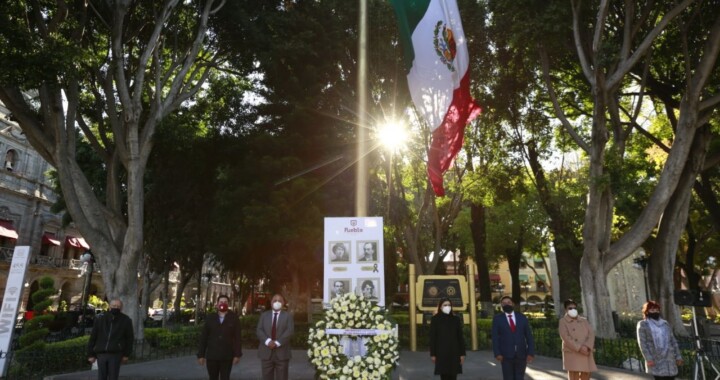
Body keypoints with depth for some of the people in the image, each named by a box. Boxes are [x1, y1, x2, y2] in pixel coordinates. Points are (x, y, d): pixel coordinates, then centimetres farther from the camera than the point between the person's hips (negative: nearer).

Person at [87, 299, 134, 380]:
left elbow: (130, 338, 6)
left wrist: (126, 355, 1)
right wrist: (91, 354, 4)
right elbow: (93, 337, 8)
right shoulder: (100, 318, 6)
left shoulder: (126, 320, 3)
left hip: (115, 355, -2)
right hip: (101, 354, 2)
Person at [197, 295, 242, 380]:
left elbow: (237, 337, -3)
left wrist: (237, 354, -8)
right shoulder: (210, 318, 3)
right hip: (211, 356, 1)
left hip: (227, 357, -1)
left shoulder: (234, 318, 0)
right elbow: (203, 337, 4)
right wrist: (201, 354, 0)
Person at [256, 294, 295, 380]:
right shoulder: (264, 315, 13)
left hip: (282, 353, -2)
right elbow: (258, 330, 1)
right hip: (266, 353, 2)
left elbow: (290, 331, -6)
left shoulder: (288, 316, 7)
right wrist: (267, 341, -16)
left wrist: (277, 343, -18)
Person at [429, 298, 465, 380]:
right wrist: (433, 354, -5)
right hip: (441, 352, -2)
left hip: (454, 352, 2)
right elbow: (432, 338, -2)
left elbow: (460, 337, 6)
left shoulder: (456, 319, 5)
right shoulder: (435, 319, -1)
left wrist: (462, 353, 2)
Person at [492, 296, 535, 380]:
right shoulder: (497, 319, 2)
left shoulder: (522, 317, 7)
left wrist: (531, 352, -5)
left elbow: (529, 336, 5)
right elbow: (495, 338, -3)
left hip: (521, 354, 2)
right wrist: (497, 353, -14)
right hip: (506, 355, -2)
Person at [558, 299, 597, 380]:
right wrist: (579, 348, -20)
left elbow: (591, 334, 1)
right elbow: (565, 337, -11)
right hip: (572, 354, -5)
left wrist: (586, 347, -16)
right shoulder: (563, 321, 1)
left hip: (586, 354, 5)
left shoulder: (584, 321, 14)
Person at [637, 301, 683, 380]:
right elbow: (642, 343, -5)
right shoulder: (643, 324, 3)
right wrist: (648, 359, -15)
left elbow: (673, 341, 19)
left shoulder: (665, 323, 20)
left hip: (669, 359, 5)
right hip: (654, 360, -5)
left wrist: (678, 356, 8)